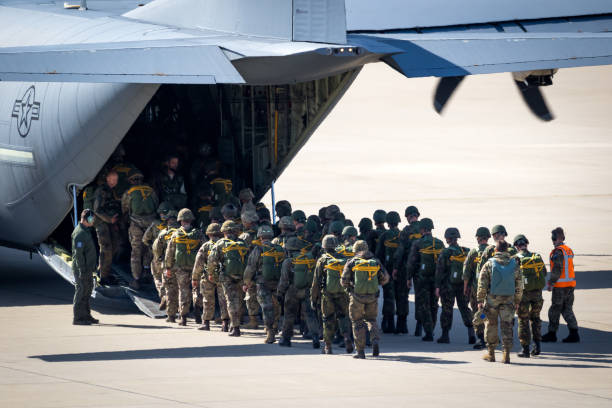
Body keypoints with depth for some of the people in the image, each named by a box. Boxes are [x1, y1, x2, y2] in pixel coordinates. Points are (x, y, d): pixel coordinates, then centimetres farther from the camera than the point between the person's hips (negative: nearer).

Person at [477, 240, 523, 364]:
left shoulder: (489, 264, -7)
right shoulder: (514, 264, 1)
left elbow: (482, 284, -7)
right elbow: (519, 285, 6)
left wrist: (480, 300, -1)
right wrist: (517, 301, 15)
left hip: (492, 299, -1)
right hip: (508, 299, 1)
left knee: (491, 325, 11)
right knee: (507, 326, 3)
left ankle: (490, 353, 18)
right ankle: (506, 354, -6)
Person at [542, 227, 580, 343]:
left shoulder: (557, 252, -15)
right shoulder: (569, 250, 13)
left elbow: (557, 269, -21)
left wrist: (551, 283, -13)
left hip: (560, 286, -8)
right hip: (571, 284, 8)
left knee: (555, 310, 3)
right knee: (567, 309, 10)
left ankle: (552, 334, 11)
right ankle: (574, 333, 2)